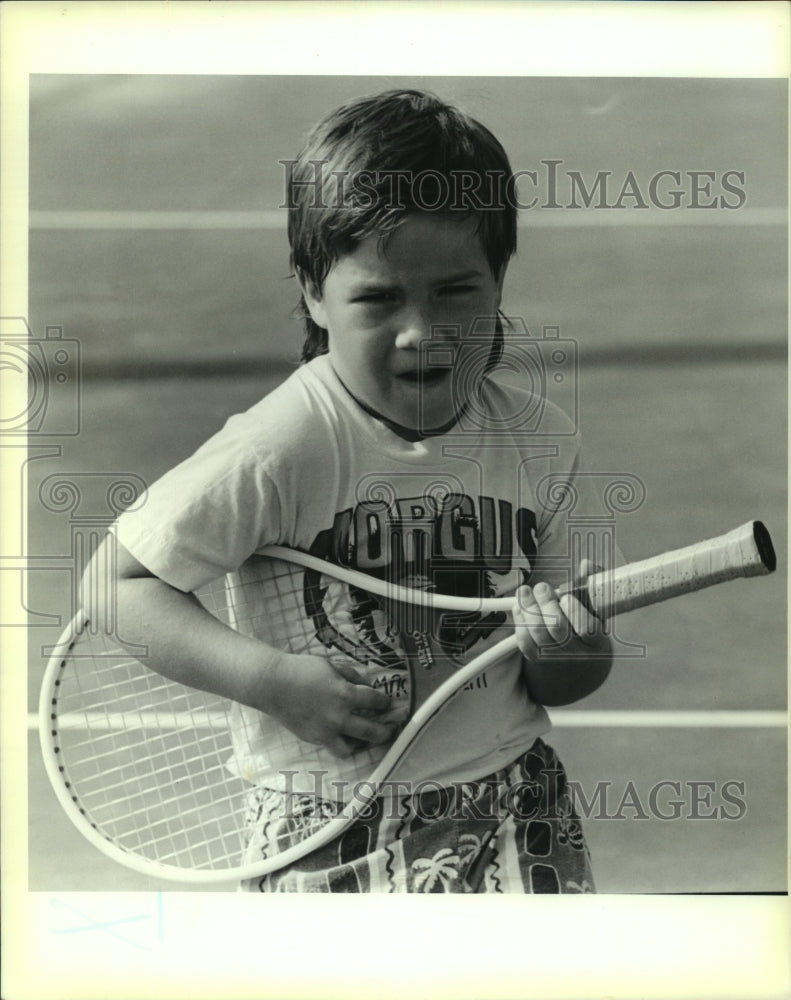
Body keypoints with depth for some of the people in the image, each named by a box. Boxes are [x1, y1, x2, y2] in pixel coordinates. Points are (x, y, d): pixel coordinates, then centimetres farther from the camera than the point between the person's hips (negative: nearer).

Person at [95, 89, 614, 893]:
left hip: (510, 797, 3)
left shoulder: (540, 440, -2)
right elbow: (119, 583, -11)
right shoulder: (282, 447, -16)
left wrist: (567, 646, -15)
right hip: (325, 823, -3)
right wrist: (273, 680, -20)